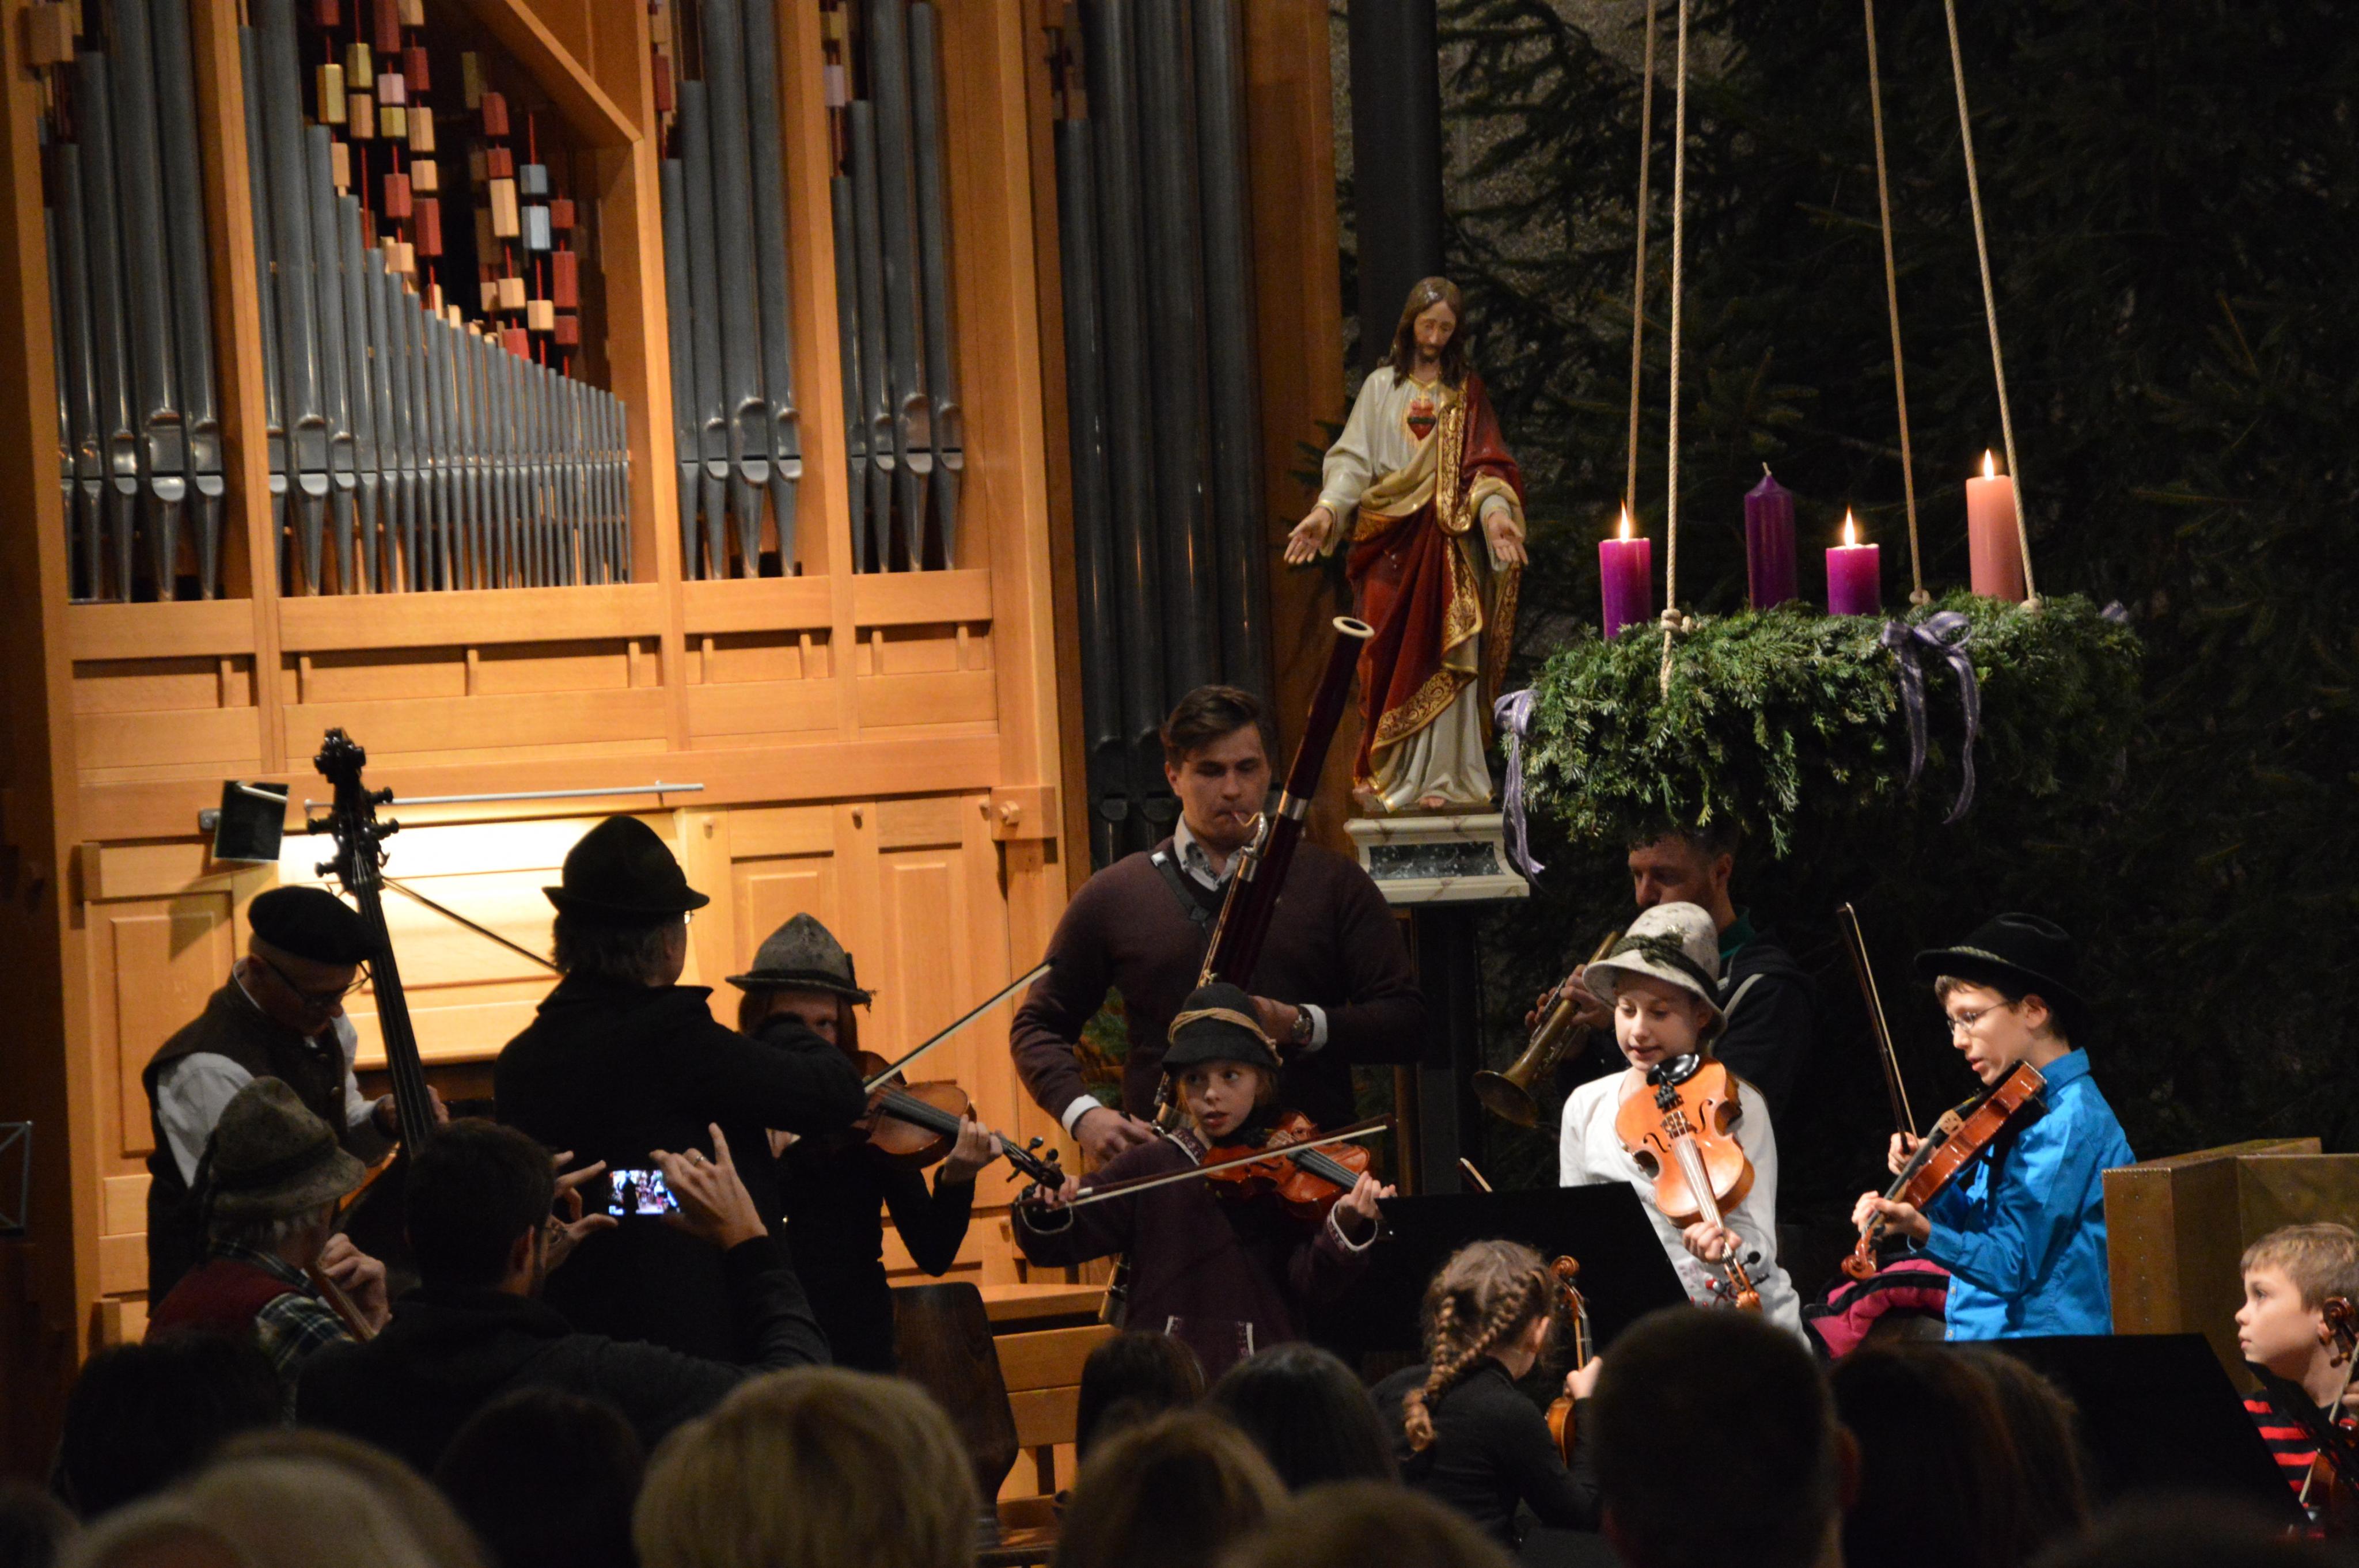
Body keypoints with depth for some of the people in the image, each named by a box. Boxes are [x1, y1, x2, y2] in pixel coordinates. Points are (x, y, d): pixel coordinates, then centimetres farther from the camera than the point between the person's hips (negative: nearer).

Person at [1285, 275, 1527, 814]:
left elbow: (1484, 464, 1)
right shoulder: (1382, 387, 10)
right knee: (1388, 659, -3)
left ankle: (1439, 779, -5)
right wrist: (1327, 510, -14)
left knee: (1444, 659, -6)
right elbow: (1353, 459, 3)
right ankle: (1383, 775, 1)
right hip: (1390, 541, 0)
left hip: (1448, 540, 0)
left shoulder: (1466, 393, 10)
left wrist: (1495, 511, -19)